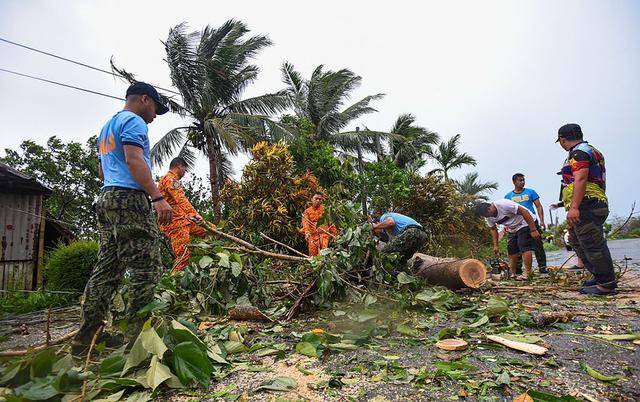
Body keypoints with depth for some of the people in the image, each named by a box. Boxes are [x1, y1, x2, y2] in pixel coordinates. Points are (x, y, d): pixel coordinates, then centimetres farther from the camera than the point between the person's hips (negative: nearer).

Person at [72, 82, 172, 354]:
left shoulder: (106, 127, 28)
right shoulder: (133, 121, -2)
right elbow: (134, 159, -18)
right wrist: (158, 197, -24)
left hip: (106, 198, 10)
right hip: (130, 199, -10)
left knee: (107, 269, 9)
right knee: (146, 268, -10)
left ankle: (87, 336, 13)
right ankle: (137, 336, -10)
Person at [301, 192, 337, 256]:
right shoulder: (307, 211, 8)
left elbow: (331, 223, 8)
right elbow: (305, 223, -7)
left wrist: (334, 234, 5)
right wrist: (307, 233, -26)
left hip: (324, 233, -2)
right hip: (312, 235, 2)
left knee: (324, 250, -24)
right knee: (313, 254, -1)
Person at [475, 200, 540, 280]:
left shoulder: (503, 204, -32)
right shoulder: (489, 217, -8)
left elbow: (525, 212, -29)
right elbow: (493, 229, 8)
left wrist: (533, 230, -29)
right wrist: (495, 246, 2)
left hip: (526, 223, -8)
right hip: (513, 229, 8)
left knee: (524, 248, -17)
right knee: (511, 251, 5)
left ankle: (527, 274, -13)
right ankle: (513, 274, 12)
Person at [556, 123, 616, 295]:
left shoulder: (579, 152, -10)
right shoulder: (591, 150, 25)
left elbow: (580, 179, -22)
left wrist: (574, 207, -28)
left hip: (585, 206, -11)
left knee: (593, 245, -7)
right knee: (578, 243, 18)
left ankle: (607, 285, -1)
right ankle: (601, 277, 26)